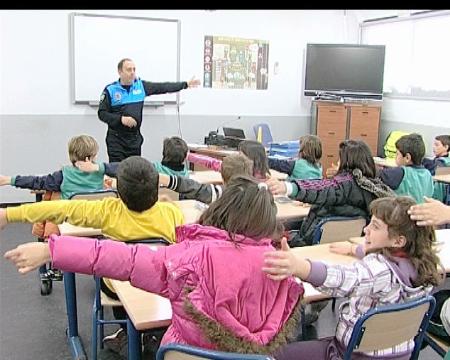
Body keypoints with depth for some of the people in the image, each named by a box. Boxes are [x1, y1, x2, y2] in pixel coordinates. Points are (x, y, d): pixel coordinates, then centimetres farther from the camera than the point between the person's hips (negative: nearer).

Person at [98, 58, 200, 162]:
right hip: (116, 139, -3)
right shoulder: (110, 90, -4)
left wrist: (186, 84, 0)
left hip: (135, 138, 3)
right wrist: (121, 119, -19)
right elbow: (102, 114, -6)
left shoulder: (141, 86, 5)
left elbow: (163, 87, 4)